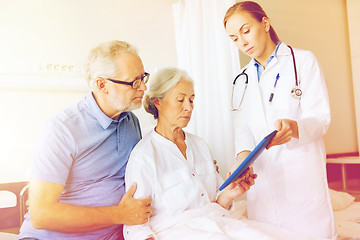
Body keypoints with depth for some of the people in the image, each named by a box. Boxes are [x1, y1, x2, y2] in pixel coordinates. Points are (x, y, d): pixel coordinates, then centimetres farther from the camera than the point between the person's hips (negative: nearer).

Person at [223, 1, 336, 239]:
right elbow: (242, 126, 8)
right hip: (262, 181, 4)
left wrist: (293, 127, -29)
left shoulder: (303, 61, 1)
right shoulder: (244, 78, 15)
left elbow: (320, 118, -8)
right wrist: (243, 155, -12)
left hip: (302, 177, -4)